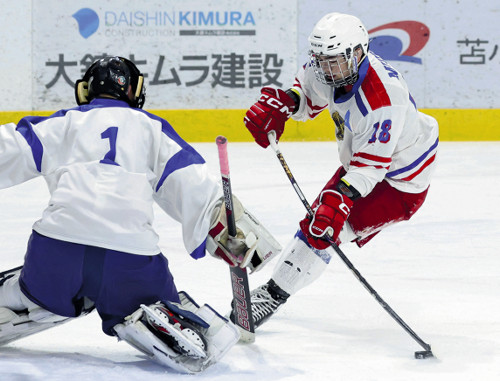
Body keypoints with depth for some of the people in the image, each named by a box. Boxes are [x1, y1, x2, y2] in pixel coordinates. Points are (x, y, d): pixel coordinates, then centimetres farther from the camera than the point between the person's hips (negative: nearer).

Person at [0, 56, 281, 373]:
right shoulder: (151, 127, 20)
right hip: (130, 255, -2)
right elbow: (194, 184, 10)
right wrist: (239, 229, 12)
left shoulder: (61, 123, 21)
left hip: (57, 241, 2)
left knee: (36, 292, 32)